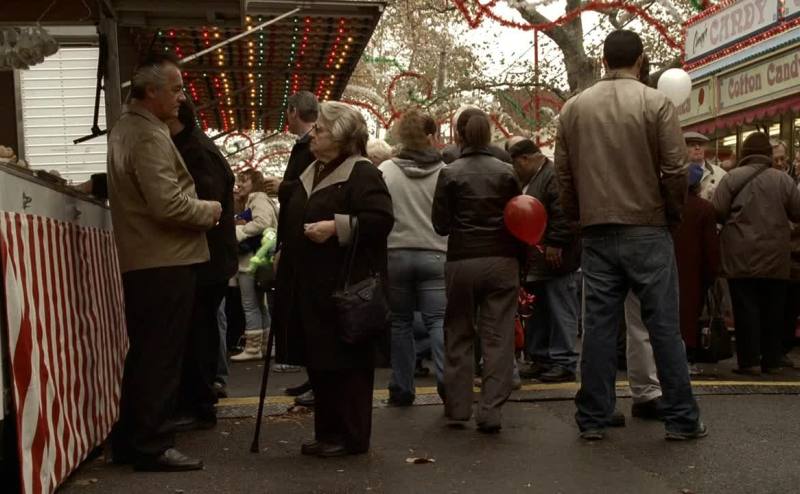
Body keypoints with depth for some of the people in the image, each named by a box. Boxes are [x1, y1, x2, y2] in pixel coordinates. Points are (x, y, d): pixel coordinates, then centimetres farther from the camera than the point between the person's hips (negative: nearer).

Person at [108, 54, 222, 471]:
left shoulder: (124, 128, 16)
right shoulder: (150, 136, -17)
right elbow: (168, 204, -25)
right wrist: (210, 210, -8)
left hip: (139, 260, 10)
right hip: (165, 262, -10)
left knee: (141, 355, 15)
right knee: (161, 357, -4)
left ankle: (128, 441, 22)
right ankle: (152, 447, 2)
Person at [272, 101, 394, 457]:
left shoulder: (362, 174, -10)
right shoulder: (311, 173, 17)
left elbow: (381, 220, -21)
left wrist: (337, 227, -24)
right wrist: (284, 253, 19)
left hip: (345, 287, -9)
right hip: (309, 286, 9)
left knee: (346, 361, -1)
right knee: (318, 361, 13)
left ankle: (352, 437, 10)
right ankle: (328, 432, 24)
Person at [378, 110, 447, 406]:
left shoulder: (385, 171, -3)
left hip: (395, 255, 1)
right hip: (435, 255, 0)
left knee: (401, 321, 11)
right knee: (438, 320, 0)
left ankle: (402, 388, 15)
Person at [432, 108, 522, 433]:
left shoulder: (450, 174, -5)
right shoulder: (506, 172, 0)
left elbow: (440, 224, -4)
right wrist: (519, 261, 11)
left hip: (462, 262, 0)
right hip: (502, 262, 1)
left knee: (459, 335, 13)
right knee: (498, 336, 2)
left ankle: (457, 407, 19)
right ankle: (491, 411, -1)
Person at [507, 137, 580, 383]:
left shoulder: (554, 177, -13)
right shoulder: (531, 180, 19)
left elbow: (564, 214, -23)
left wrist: (554, 244, -23)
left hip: (556, 261, -10)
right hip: (537, 263, 10)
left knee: (560, 312, -3)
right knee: (540, 314, 15)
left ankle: (564, 363, 3)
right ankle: (541, 359, 23)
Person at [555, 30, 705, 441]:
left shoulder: (573, 108, 5)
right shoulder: (656, 104, -5)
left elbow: (563, 174, 7)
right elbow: (674, 171, -7)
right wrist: (673, 214, 9)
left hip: (597, 233, 3)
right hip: (647, 230, -3)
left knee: (598, 327, 6)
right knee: (664, 326, 4)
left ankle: (592, 419, 11)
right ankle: (681, 419, 10)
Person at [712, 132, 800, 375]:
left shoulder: (732, 177, -6)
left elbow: (717, 212, -9)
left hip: (742, 257, -2)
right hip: (775, 258, 2)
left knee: (746, 309, 2)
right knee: (773, 310, 10)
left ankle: (750, 361, 1)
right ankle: (771, 361, 16)